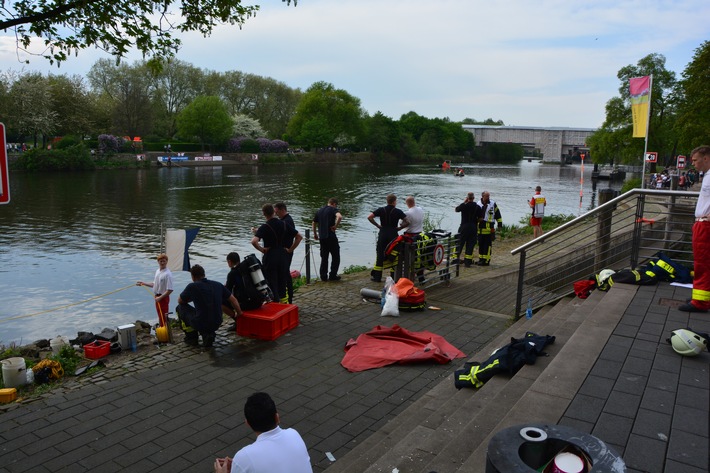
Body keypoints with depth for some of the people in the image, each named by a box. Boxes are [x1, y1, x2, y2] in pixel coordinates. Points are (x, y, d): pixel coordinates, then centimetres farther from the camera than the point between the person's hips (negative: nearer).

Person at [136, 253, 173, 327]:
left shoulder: (168, 274, -20)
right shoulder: (157, 271, 7)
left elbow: (170, 290, -24)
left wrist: (160, 297, -23)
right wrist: (144, 283, 15)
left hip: (163, 298, -9)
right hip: (157, 297, 9)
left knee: (164, 317, -3)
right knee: (160, 317, 20)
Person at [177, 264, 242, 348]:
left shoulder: (192, 286, -8)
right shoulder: (218, 285, 3)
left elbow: (180, 301, 10)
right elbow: (233, 300, 11)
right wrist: (239, 312, 27)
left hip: (200, 324, -4)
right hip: (216, 324, 5)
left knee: (180, 307, 18)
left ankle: (191, 337, 19)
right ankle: (208, 334, 11)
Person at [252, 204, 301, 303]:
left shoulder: (264, 227, -12)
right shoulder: (284, 224, 2)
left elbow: (254, 241, -28)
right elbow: (299, 237, 5)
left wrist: (261, 249, -13)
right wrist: (290, 249, 6)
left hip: (270, 258, -5)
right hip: (283, 256, 5)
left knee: (272, 284, 4)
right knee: (282, 284, 16)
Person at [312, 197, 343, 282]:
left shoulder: (319, 210, 15)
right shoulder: (333, 209, -5)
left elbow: (313, 223, 21)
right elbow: (339, 217, -28)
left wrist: (315, 234, 30)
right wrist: (335, 226, -16)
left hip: (322, 237, 6)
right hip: (331, 236, -6)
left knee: (324, 258, 13)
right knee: (335, 257, 7)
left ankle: (323, 276, 12)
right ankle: (333, 276, 6)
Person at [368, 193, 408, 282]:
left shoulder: (381, 210, 2)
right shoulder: (398, 211, -3)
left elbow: (369, 217, -7)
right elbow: (407, 222, -10)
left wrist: (377, 225, 0)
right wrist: (399, 228, 1)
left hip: (382, 235, 2)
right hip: (393, 235, -2)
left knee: (380, 255, 8)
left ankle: (377, 277, 9)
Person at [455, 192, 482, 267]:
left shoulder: (463, 205, -8)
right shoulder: (477, 207, -3)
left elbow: (456, 209, 11)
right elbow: (481, 218, -1)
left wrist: (463, 202, 12)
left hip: (464, 227, -1)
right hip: (473, 228, 1)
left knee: (459, 243, 8)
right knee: (470, 245, 6)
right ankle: (467, 262, 6)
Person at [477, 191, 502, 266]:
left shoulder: (493, 204, 1)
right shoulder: (478, 204, 7)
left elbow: (498, 215, 8)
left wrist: (500, 224, 6)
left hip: (489, 228, -4)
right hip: (480, 228, 4)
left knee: (487, 245, -5)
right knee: (480, 244, 10)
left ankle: (486, 260, -2)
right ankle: (481, 259, 21)